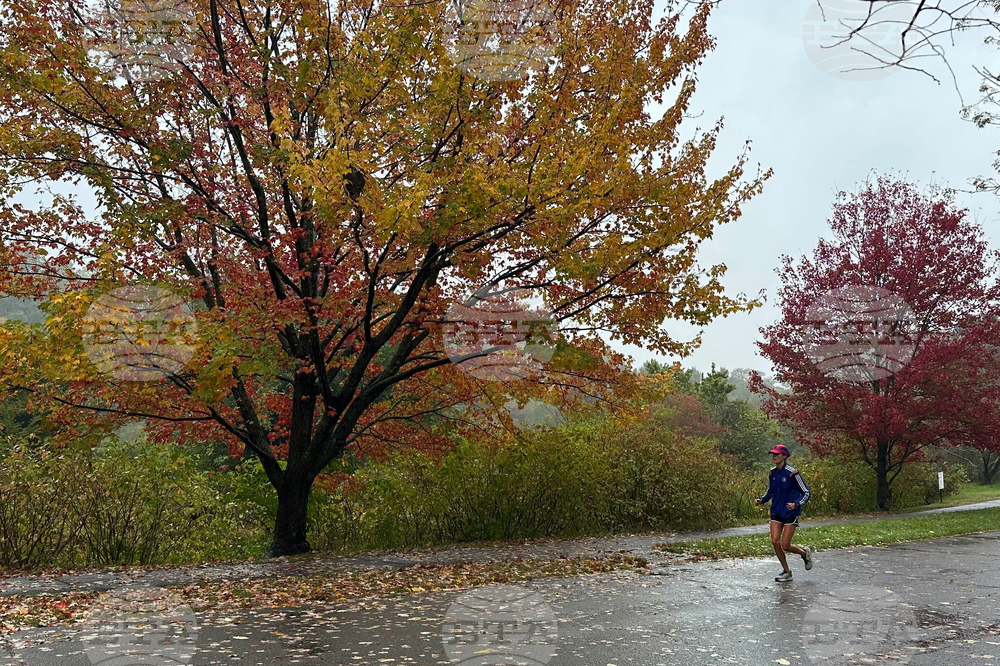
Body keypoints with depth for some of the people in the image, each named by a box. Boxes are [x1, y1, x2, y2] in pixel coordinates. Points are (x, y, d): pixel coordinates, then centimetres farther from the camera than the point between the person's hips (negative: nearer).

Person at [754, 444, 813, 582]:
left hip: (790, 513, -6)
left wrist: (796, 504, -25)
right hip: (776, 512, 6)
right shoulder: (773, 472, 5)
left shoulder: (792, 472, -14)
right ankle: (786, 572, 15)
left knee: (785, 546, -5)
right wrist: (761, 500, 1)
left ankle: (805, 553, 28)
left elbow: (806, 492, -9)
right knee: (775, 541, -4)